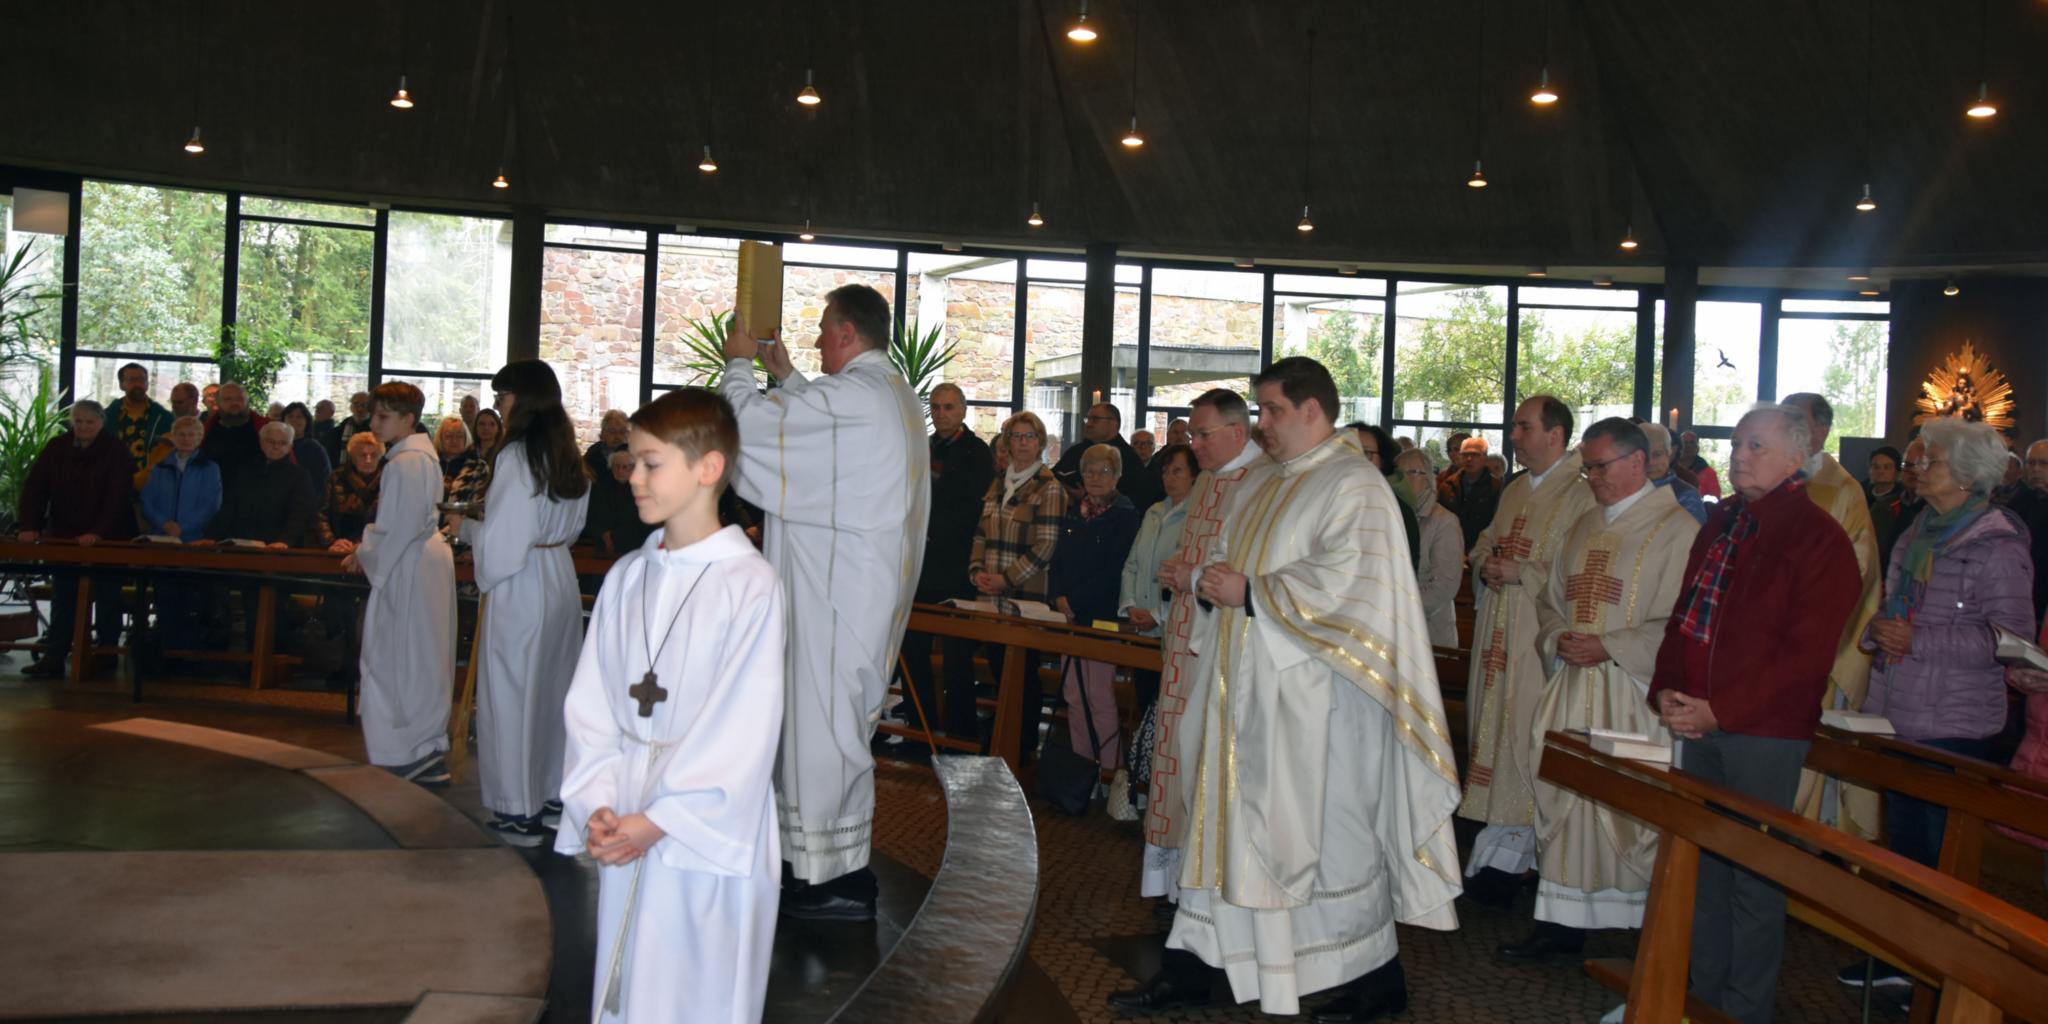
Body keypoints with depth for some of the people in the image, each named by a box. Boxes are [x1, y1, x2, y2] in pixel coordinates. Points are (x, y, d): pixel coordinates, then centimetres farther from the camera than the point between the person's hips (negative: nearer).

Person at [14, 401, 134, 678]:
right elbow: (35, 487, -5)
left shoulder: (117, 452, -9)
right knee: (62, 599, 3)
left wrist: (99, 533, -29)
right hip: (63, 536, 3)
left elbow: (117, 496, -18)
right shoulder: (57, 448, 1)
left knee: (107, 598, 4)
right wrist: (30, 527, -18)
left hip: (106, 539, -3)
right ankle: (53, 658, 4)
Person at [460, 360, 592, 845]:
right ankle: (556, 794, 24)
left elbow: (500, 541, -18)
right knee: (554, 686, 15)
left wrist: (466, 526, 2)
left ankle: (518, 810, 7)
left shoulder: (516, 457, -16)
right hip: (561, 580, 8)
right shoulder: (566, 456, 8)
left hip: (520, 586, -8)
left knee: (511, 690, 2)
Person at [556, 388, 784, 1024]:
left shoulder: (749, 585, -13)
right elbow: (590, 703, 5)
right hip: (625, 830, 5)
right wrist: (598, 803, -7)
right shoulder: (625, 578, 6)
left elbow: (743, 727, -15)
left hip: (710, 828, -5)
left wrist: (660, 818, -16)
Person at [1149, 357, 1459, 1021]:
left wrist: (1250, 593, -18)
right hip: (1249, 689, 8)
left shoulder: (1354, 486, -11)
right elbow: (1234, 563, 20)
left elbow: (1343, 581, -22)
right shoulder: (1262, 484, 17)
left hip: (1310, 693, -8)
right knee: (1243, 822, 10)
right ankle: (1215, 958, 17)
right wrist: (1208, 581, -3)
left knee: (1324, 829, -1)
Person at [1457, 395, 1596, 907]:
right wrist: (1486, 563, 2)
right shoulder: (1515, 491, 16)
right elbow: (1485, 543, 24)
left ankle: (1511, 849, 1)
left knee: (1522, 733, -7)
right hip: (1497, 631, 8)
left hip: (1539, 637, -8)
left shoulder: (1580, 495, -11)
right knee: (1492, 725, 10)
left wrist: (1522, 571, -19)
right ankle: (1499, 839, 18)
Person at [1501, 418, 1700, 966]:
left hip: (1635, 694, -7)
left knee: (1635, 812, -3)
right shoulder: (1584, 528, 16)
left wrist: (1609, 647, -16)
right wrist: (1558, 638, 1)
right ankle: (1562, 922, 17)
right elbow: (1550, 599, 22)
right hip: (1572, 688, 7)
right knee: (1563, 804, 8)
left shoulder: (1676, 529, -7)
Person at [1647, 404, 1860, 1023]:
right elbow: (1683, 616, 18)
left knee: (1755, 877, 1)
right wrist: (1666, 691, 2)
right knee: (1703, 864, 11)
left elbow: (1808, 653, -14)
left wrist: (1721, 711, -16)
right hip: (1698, 724, 6)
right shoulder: (1720, 523, 13)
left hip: (1765, 731, -6)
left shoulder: (1820, 538, -8)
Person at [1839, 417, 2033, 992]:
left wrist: (1918, 639, -23)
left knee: (1944, 853, 0)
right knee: (1902, 840, 17)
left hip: (1954, 727, -8)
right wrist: (1878, 629, -3)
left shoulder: (1998, 545, -13)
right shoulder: (1919, 533, 11)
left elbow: (2010, 635, -20)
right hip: (1900, 715, 8)